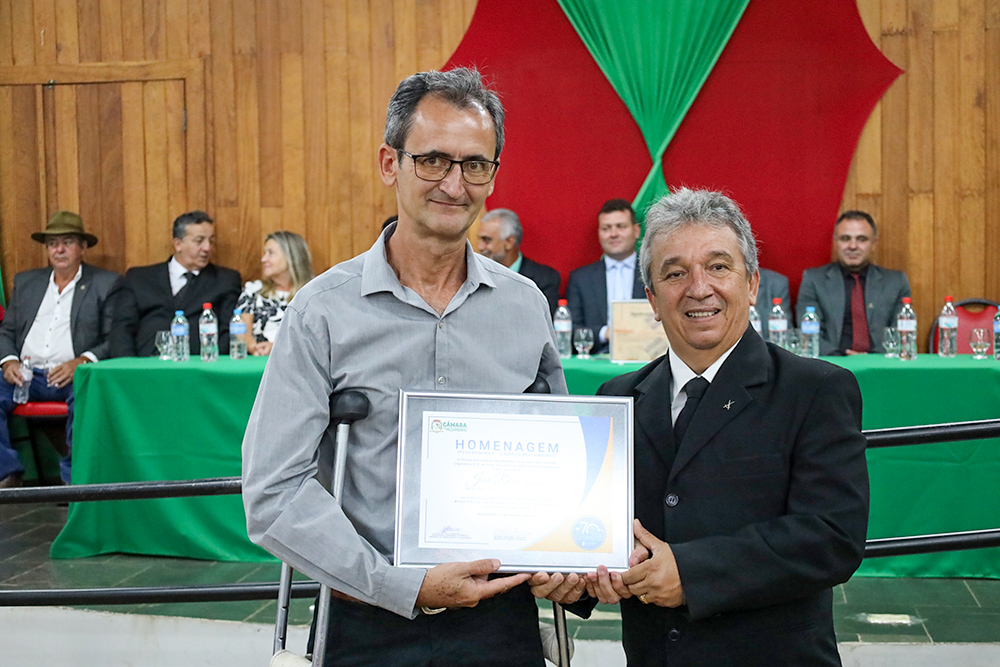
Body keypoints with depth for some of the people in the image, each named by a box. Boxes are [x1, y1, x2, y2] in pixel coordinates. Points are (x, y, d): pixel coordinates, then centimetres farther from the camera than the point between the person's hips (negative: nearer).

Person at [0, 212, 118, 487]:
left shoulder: (106, 284, 8)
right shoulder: (25, 281, 22)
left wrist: (81, 362, -18)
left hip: (75, 375, -4)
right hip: (26, 373, 4)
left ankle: (74, 477, -27)